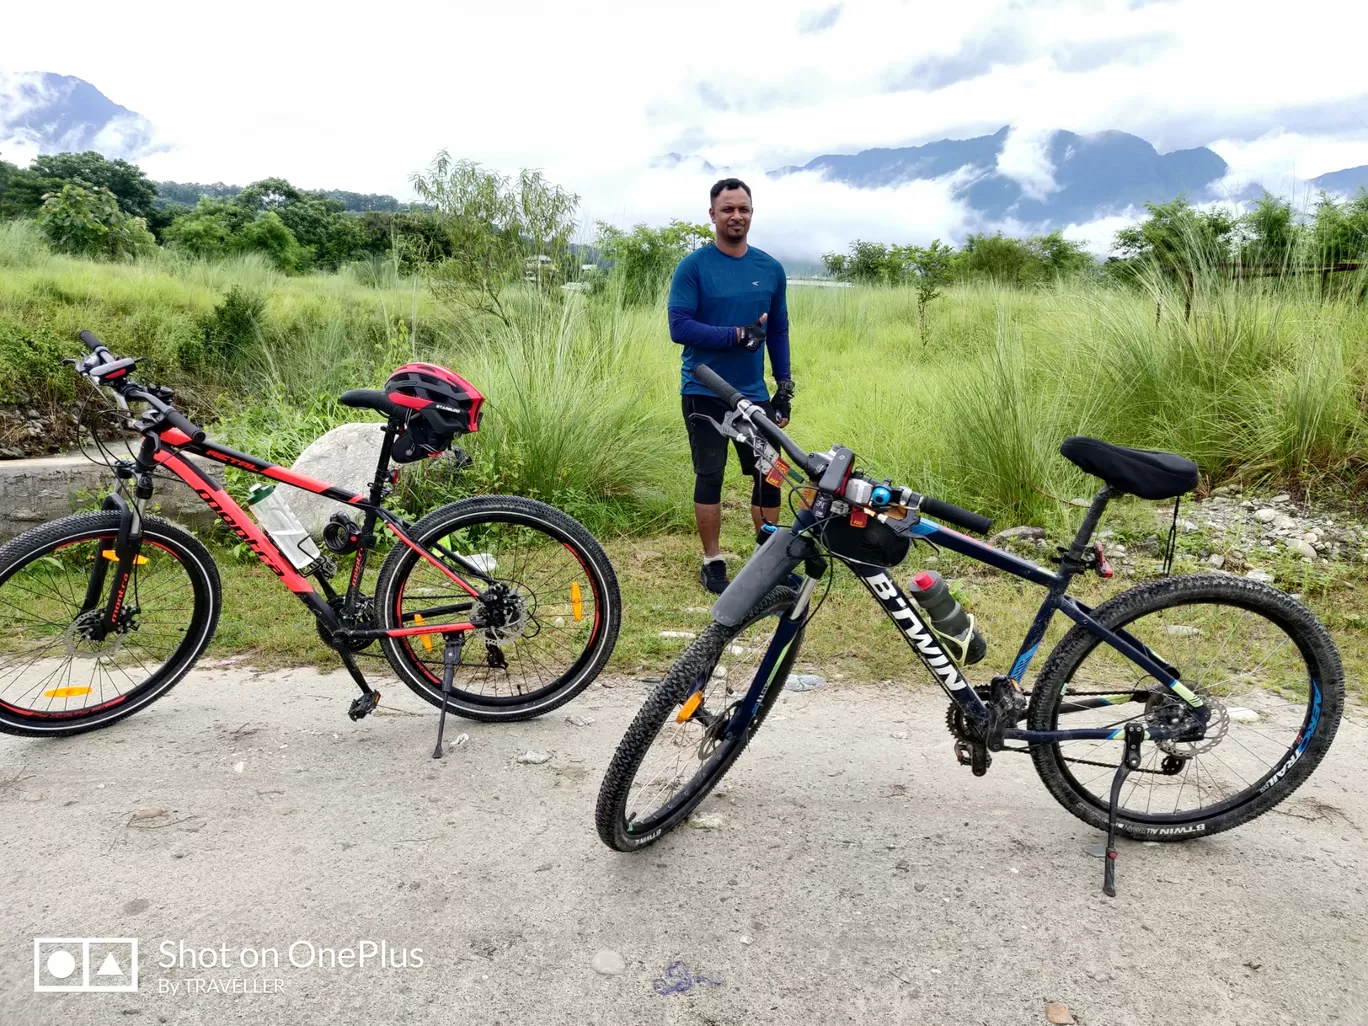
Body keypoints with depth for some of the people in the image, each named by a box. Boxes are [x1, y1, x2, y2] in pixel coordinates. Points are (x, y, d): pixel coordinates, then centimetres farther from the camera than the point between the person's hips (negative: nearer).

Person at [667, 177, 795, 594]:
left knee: (769, 475, 3)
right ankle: (712, 563, 16)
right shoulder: (693, 267, -6)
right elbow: (680, 327, -13)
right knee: (710, 477, 4)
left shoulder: (771, 269, 6)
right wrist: (739, 335, -19)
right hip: (704, 393, -3)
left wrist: (785, 386, 7)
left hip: (754, 393, 3)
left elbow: (778, 331, 11)